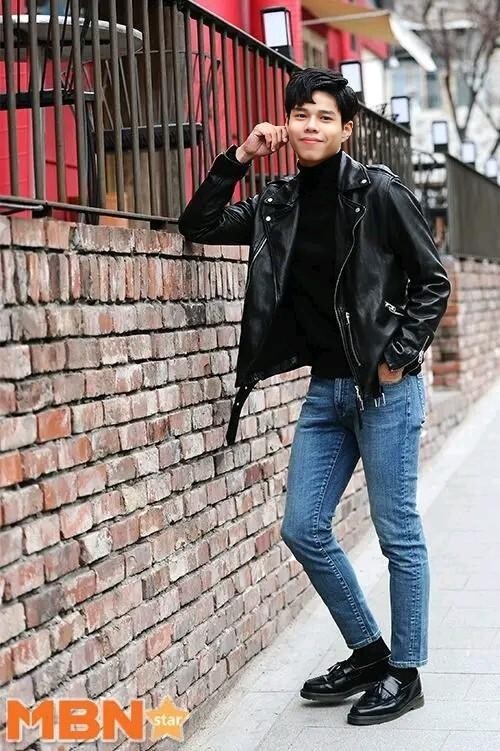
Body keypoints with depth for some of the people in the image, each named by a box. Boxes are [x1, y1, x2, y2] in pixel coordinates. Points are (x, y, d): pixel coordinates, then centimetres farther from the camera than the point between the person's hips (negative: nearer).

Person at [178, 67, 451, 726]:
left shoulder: (380, 193, -8)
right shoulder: (279, 203, 8)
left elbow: (433, 282, -4)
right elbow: (199, 226, 8)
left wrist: (398, 356, -11)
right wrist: (238, 159, -1)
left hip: (384, 388, -6)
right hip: (325, 388, 6)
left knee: (398, 534, 2)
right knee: (304, 529, 8)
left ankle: (405, 672, 16)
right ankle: (368, 651, 26)